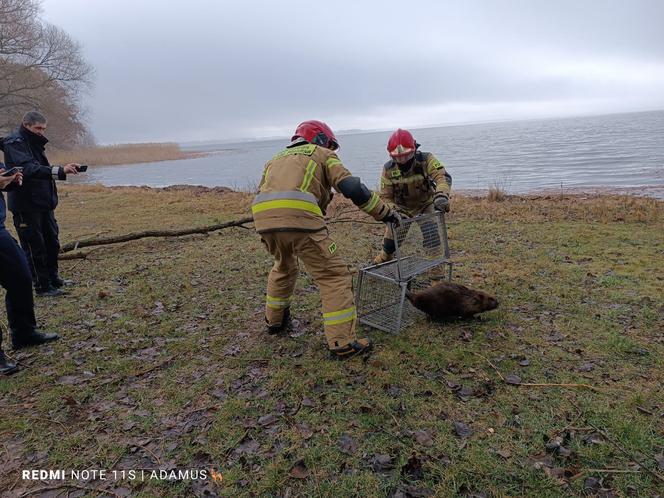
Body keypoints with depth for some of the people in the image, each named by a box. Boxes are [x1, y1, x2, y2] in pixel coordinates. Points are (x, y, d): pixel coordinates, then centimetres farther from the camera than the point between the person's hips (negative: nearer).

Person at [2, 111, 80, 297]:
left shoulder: (34, 143, 15)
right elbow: (28, 169, -28)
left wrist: (65, 169, 0)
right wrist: (59, 171, -37)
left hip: (43, 204, 9)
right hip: (26, 206, -8)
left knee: (52, 243, 14)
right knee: (35, 247, -1)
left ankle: (52, 278, 28)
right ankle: (42, 286, 8)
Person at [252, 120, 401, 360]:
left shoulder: (276, 158, 37)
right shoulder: (322, 155, 21)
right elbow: (352, 187, 6)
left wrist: (269, 236, 39)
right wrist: (385, 212, 14)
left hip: (262, 218, 6)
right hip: (298, 217, -6)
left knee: (283, 267, 33)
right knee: (334, 276, 3)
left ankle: (275, 319, 46)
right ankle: (342, 343, 0)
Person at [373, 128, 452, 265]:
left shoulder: (426, 160, -25)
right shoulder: (388, 169, -18)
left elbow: (443, 177, -39)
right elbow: (385, 197, -14)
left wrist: (441, 195, -60)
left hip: (426, 204, -1)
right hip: (402, 208, 1)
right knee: (390, 242, 5)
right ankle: (380, 264, 34)